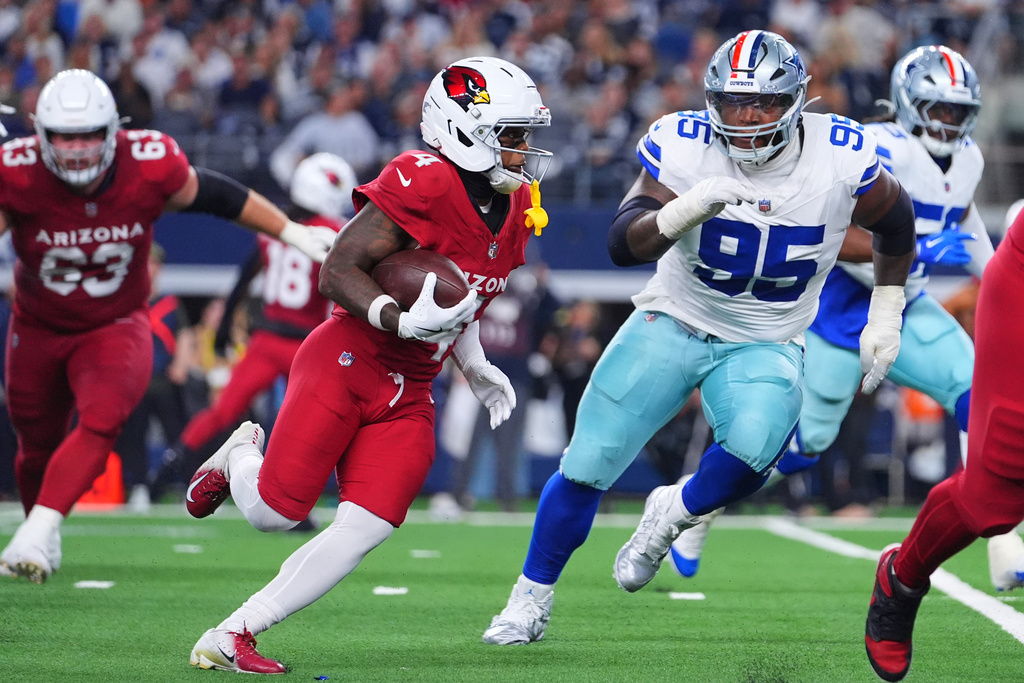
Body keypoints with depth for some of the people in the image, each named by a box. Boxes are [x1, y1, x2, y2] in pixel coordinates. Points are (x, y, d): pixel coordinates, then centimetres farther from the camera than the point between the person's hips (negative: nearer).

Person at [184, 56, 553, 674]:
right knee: (274, 511, -5)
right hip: (346, 363, -7)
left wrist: (474, 366, 13)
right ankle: (241, 457, 33)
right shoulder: (422, 183, -18)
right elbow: (337, 274, -19)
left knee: (364, 532, -6)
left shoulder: (516, 209, 9)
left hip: (408, 395, 7)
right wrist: (402, 322, -32)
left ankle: (228, 639, 2)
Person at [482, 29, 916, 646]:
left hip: (766, 346, 0)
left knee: (755, 445, -32)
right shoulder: (684, 148, -18)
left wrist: (885, 319, 7)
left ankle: (673, 514, 0)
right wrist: (689, 208, -42)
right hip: (673, 323, 1)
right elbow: (622, 244, -25)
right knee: (586, 471, -1)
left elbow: (897, 226, 5)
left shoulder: (841, 160, -17)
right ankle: (531, 602, 22)